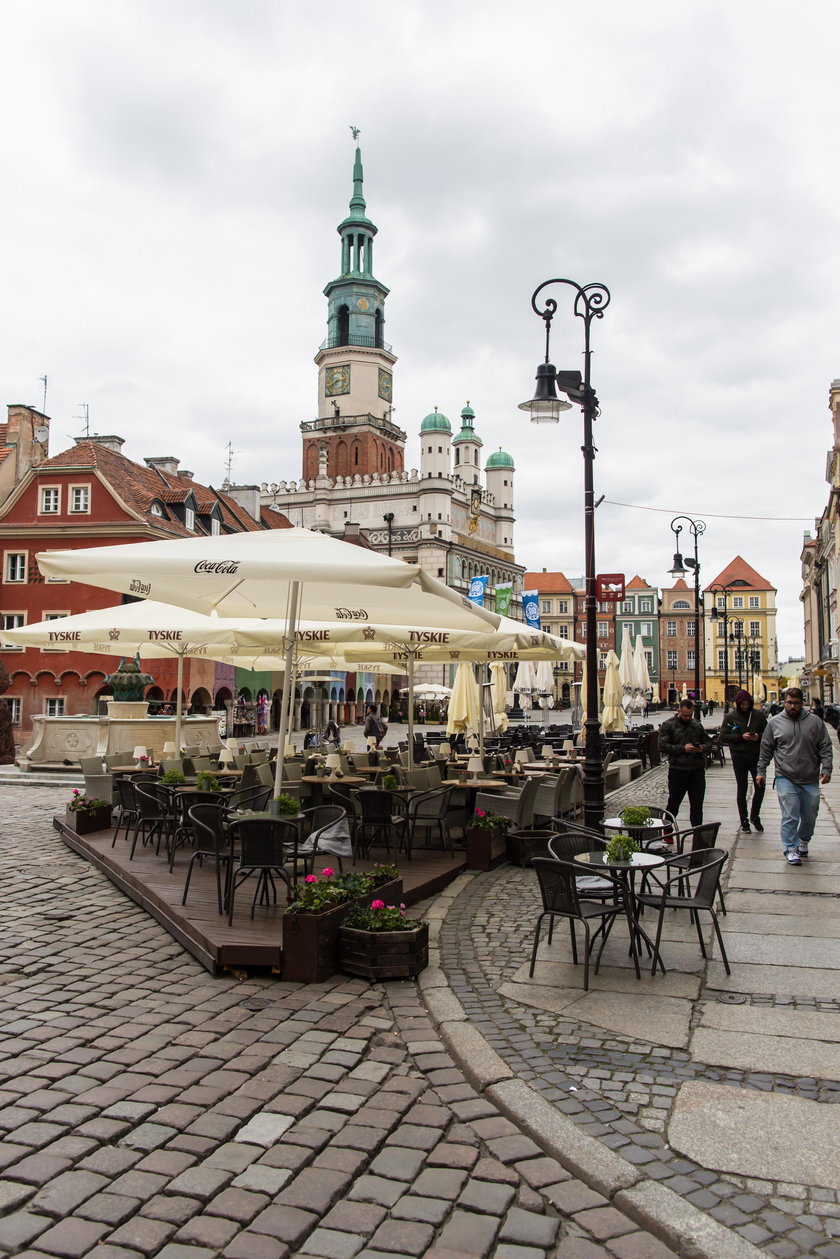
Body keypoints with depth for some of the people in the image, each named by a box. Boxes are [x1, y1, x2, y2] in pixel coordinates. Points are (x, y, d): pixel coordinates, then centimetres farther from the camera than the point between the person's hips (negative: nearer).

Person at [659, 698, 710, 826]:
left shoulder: (697, 725, 12)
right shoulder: (668, 725, -3)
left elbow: (707, 742, 20)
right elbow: (662, 746, -11)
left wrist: (703, 748, -3)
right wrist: (682, 749, -19)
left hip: (697, 770, 4)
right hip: (677, 770, -4)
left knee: (697, 803, 7)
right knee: (673, 802, 7)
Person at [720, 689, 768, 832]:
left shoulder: (758, 715, 2)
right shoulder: (731, 717, -2)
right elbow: (723, 737, -5)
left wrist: (759, 736, -13)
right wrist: (741, 737, -17)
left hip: (756, 756, 1)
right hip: (739, 757, -1)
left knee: (760, 787, 0)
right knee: (742, 789, 7)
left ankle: (754, 815, 24)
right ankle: (744, 821, 18)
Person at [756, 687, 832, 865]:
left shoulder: (815, 721, 2)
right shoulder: (774, 722, 2)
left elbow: (825, 747, 5)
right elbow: (766, 750, 8)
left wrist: (826, 769, -6)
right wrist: (760, 771, 6)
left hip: (811, 780, 2)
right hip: (785, 779, -2)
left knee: (810, 815, 13)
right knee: (790, 816, -7)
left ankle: (803, 841, 37)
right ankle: (790, 849, 4)